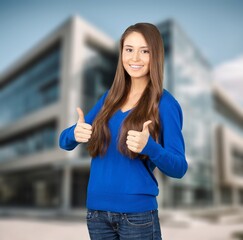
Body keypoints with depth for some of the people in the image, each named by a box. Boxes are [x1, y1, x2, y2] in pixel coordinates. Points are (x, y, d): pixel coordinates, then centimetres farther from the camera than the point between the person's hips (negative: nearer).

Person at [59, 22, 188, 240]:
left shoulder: (165, 103, -9)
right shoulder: (109, 97, 4)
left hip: (137, 213, -4)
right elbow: (64, 141, 7)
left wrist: (149, 147, -28)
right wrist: (75, 134, -16)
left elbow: (179, 168, -11)